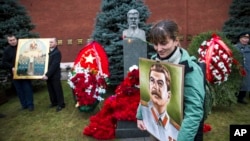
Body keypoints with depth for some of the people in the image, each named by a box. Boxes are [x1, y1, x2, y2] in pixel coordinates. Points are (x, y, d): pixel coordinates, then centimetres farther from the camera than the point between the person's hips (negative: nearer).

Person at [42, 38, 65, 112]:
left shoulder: (57, 53, -13)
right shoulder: (48, 51, 11)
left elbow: (54, 65, -20)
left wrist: (47, 75, -22)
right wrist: (46, 74, 0)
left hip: (55, 75, -7)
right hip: (48, 75, 7)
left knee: (58, 90, 3)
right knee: (51, 90, 16)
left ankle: (61, 104, 15)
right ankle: (54, 102, 31)